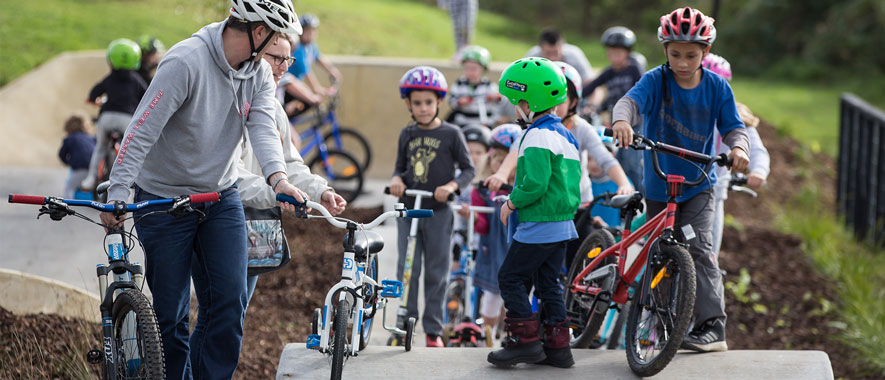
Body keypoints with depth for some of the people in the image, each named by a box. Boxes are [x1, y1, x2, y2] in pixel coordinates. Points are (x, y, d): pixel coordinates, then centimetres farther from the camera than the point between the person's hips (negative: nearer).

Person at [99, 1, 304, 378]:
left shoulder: (259, 73, -1)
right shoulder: (186, 61, -23)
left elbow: (263, 128, -15)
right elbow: (142, 131, -26)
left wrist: (278, 177, -35)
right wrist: (116, 195, -32)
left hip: (221, 198, 5)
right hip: (164, 201, -5)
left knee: (229, 300, -5)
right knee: (170, 315, 0)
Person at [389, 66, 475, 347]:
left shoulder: (451, 134, -3)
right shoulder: (407, 134, 7)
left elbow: (468, 168, 0)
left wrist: (451, 186, -17)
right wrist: (397, 180, -6)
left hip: (438, 211, -2)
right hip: (408, 209, 3)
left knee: (436, 272, 3)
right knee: (407, 269, -1)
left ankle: (433, 330, 12)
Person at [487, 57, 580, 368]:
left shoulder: (537, 136, -16)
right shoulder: (565, 134, 15)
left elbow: (535, 183, -25)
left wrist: (512, 203, -9)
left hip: (538, 226, -9)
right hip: (563, 224, 9)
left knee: (511, 278, -1)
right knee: (548, 282, 14)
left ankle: (525, 340, -2)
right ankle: (558, 345, 13)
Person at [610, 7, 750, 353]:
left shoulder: (717, 87, -6)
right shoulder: (656, 80, -11)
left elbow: (733, 127, -3)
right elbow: (631, 100, -28)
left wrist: (738, 147, -27)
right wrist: (622, 120, -52)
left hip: (698, 185, -1)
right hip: (658, 187, 1)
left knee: (699, 249, -17)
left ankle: (712, 327, -20)